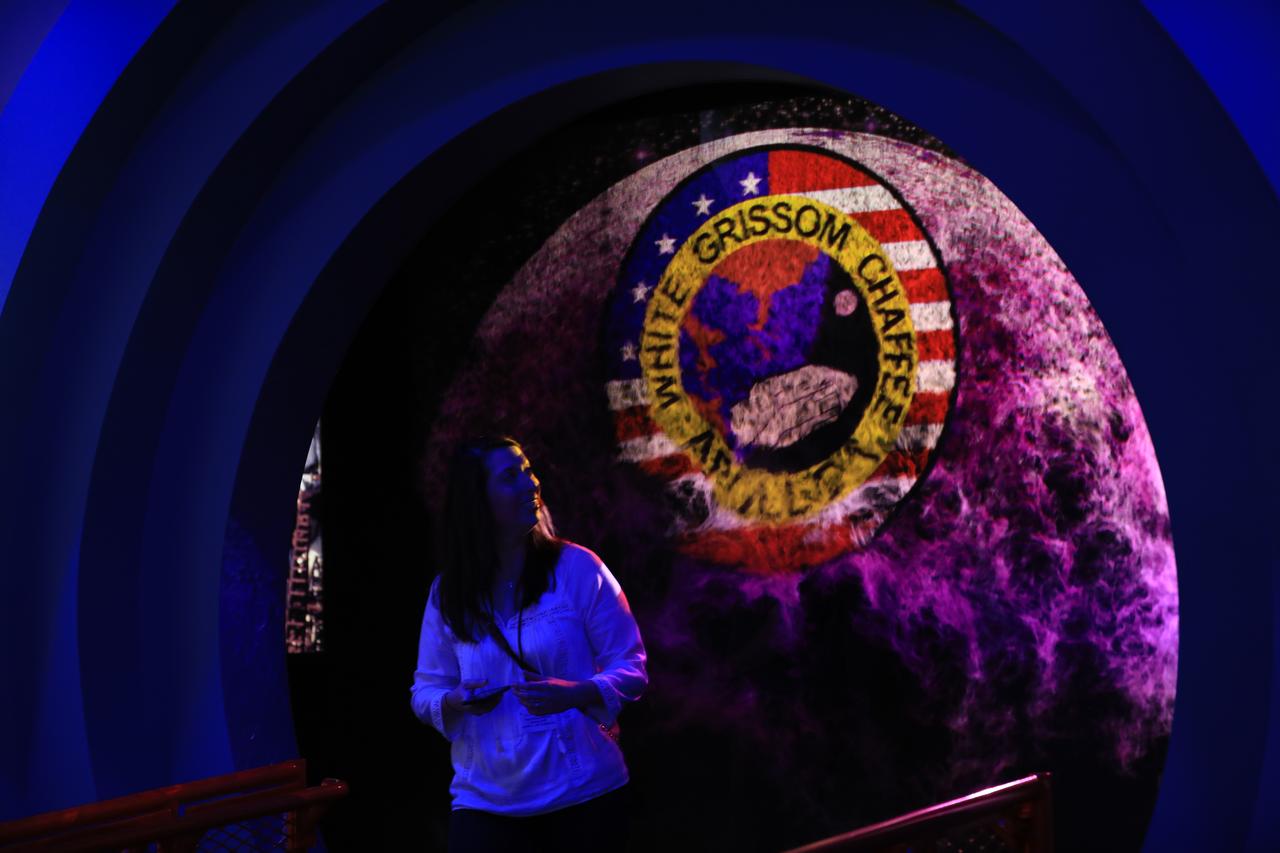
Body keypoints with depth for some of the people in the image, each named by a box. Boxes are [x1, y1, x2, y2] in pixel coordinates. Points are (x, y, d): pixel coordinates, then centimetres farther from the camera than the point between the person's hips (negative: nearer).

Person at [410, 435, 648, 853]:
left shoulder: (577, 568, -6)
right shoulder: (448, 591, 3)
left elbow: (630, 667, -4)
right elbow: (424, 691, 9)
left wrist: (576, 694, -22)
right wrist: (455, 702, -13)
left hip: (584, 791, -1)